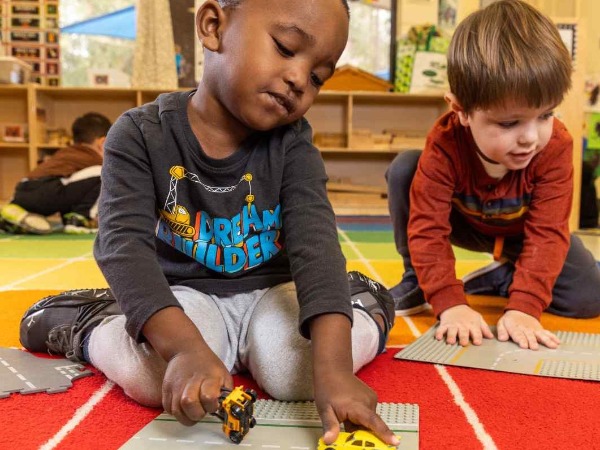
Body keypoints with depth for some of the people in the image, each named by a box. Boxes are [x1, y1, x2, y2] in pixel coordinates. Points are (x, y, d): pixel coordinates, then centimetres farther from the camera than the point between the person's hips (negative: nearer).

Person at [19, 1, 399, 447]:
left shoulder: (292, 142, -12)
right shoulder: (141, 134, -16)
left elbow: (315, 241, -25)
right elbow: (124, 243, -27)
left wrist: (333, 366, -41)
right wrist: (186, 347, -44)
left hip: (271, 290, 1)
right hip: (186, 292, 0)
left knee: (299, 372, -30)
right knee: (151, 375, -32)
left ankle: (369, 310, 3)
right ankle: (76, 324, 2)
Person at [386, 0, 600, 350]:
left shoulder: (556, 147, -34)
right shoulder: (445, 145, -37)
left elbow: (547, 233, -33)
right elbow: (427, 228, -36)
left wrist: (524, 307, -44)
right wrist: (450, 303, -45)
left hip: (521, 232, 1)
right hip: (464, 223, -1)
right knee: (404, 170, -28)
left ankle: (500, 278, 6)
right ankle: (417, 280, -11)